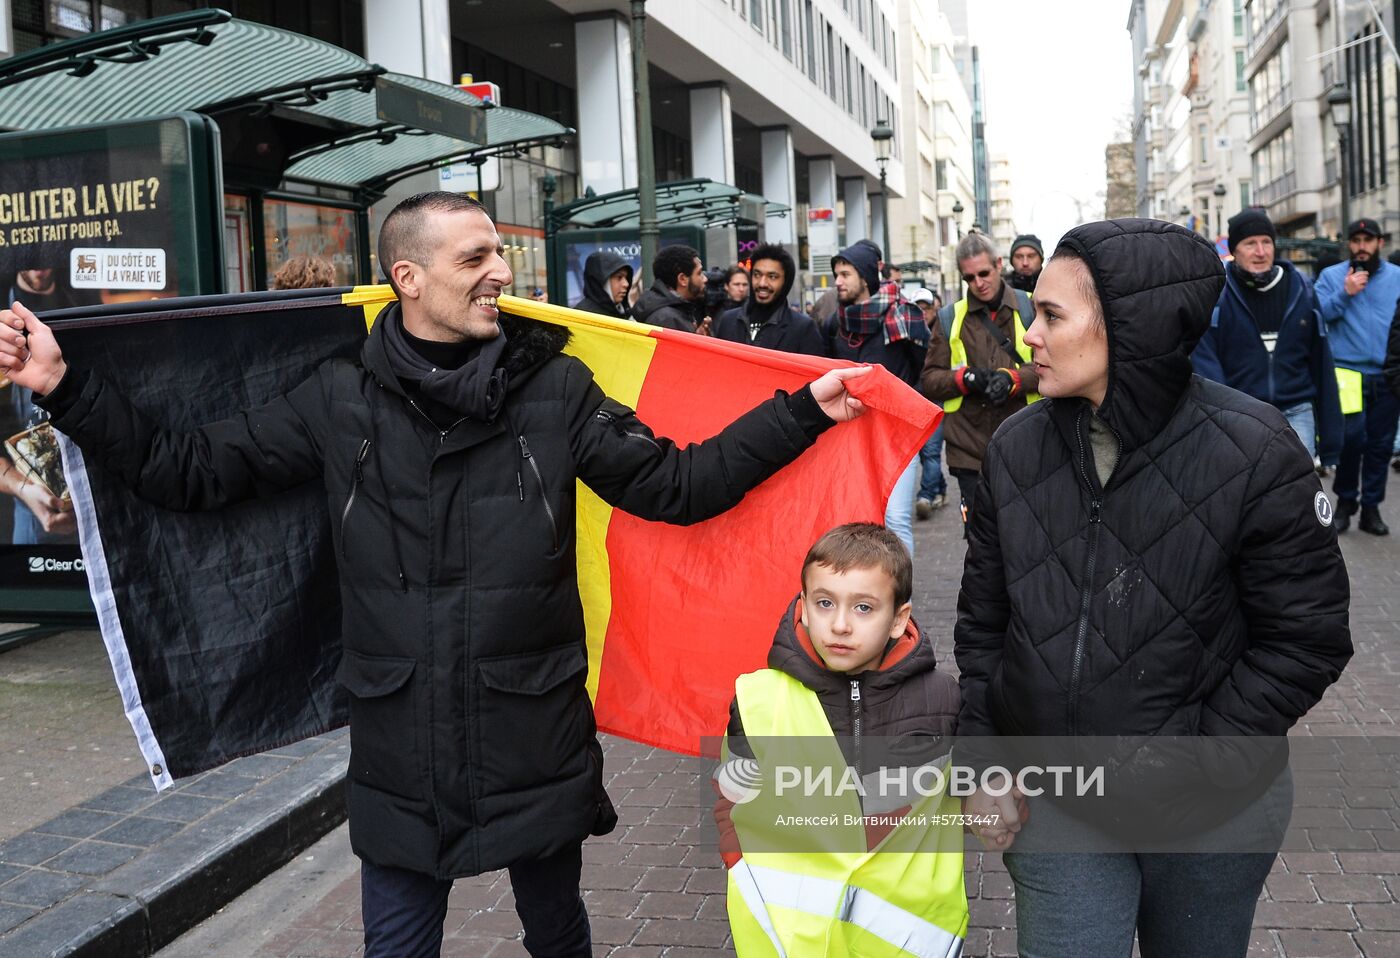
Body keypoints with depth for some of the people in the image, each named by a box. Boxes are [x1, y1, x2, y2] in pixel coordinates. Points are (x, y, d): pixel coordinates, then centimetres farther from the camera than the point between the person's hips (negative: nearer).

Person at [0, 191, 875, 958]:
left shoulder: (555, 389, -4)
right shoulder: (342, 401, -2)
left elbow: (677, 485, -5)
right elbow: (189, 471, 2)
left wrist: (805, 411, -11)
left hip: (537, 745, 0)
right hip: (399, 753, 1)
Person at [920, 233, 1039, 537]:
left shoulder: (1030, 308, 7)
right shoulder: (950, 318, 10)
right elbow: (929, 380, 7)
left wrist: (1013, 379, -18)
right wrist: (965, 378, -12)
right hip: (971, 451, 1)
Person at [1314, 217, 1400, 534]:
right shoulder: (1331, 276, 5)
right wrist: (1345, 293, -15)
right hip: (1348, 371, -2)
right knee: (1351, 437, -12)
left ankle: (1371, 506, 18)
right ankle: (1345, 500, 8)